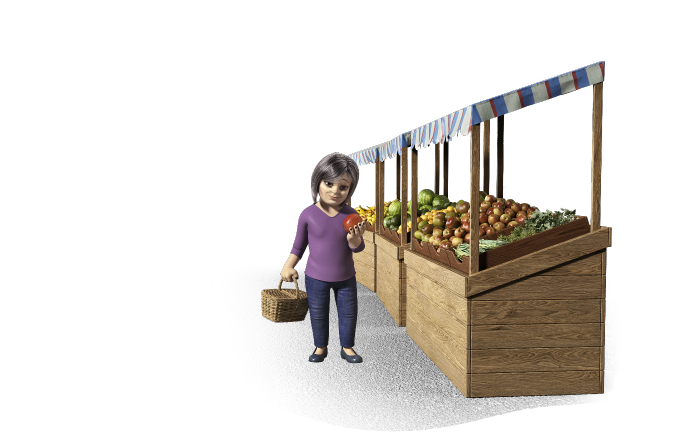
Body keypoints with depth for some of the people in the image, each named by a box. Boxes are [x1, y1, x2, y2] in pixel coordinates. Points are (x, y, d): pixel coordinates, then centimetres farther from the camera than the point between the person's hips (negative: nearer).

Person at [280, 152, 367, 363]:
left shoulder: (351, 215, -11)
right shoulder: (308, 214, -14)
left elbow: (358, 247, -8)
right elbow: (299, 244, -1)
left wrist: (354, 238, -30)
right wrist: (288, 266, -8)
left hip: (346, 277, 2)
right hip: (315, 277, -1)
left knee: (348, 313, 13)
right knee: (318, 314, 13)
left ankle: (347, 348, 32)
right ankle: (321, 347, 33)